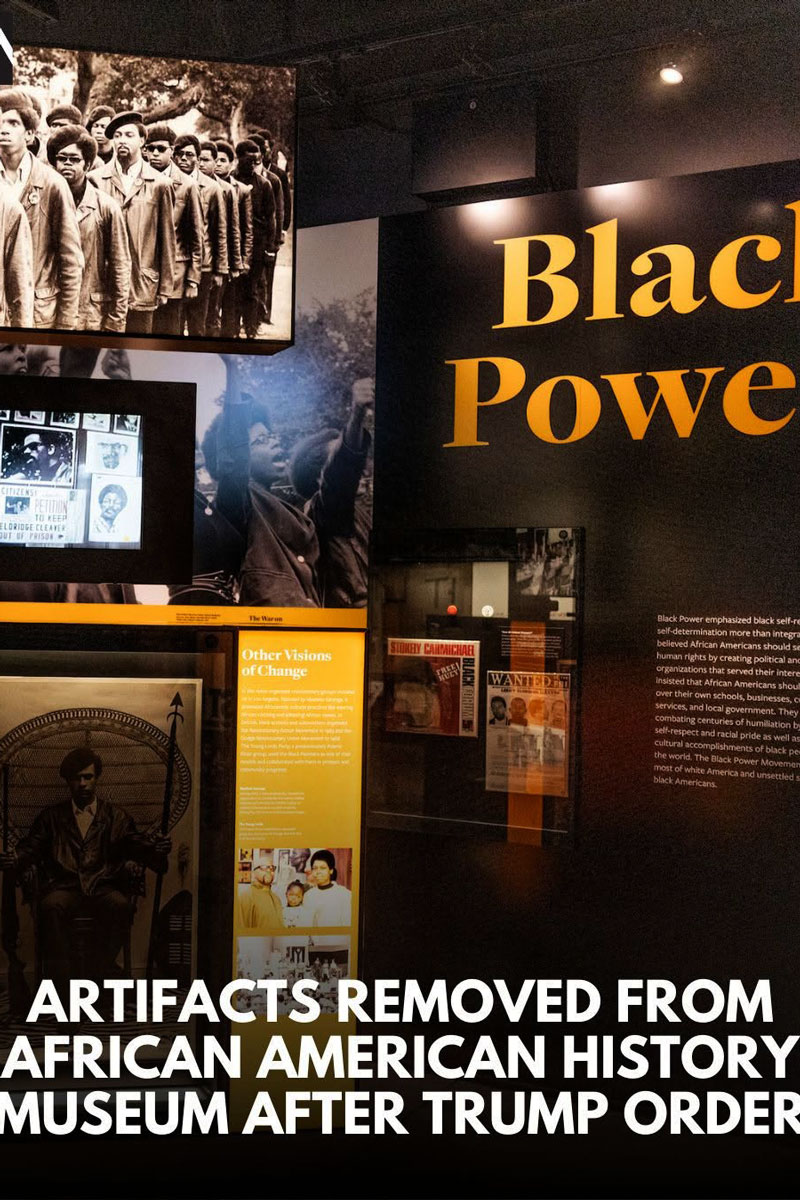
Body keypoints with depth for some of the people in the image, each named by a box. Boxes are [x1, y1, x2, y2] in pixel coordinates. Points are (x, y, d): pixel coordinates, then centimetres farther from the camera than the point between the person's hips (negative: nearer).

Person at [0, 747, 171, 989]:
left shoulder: (116, 817, 20)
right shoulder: (51, 817, 22)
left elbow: (136, 846, 9)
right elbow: (30, 848, 11)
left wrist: (155, 849, -14)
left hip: (104, 889, 0)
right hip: (64, 889, 0)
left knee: (120, 905, -34)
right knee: (52, 906, -35)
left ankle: (100, 974, -25)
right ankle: (60, 981, -32)